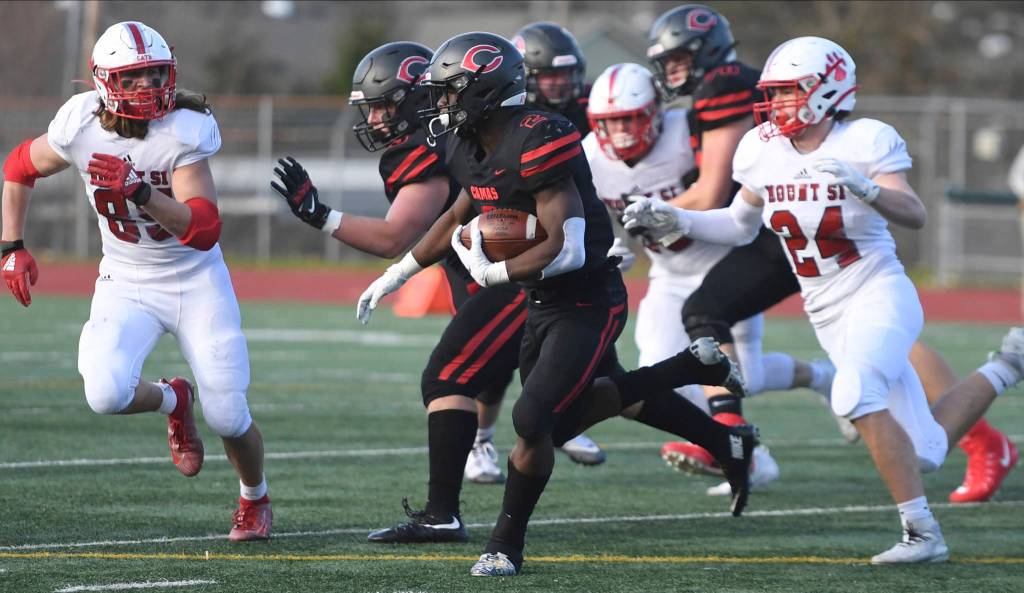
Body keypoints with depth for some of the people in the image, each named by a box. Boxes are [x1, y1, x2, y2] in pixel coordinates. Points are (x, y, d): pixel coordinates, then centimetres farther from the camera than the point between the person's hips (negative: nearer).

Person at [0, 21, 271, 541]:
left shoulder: (183, 132, -22)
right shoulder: (81, 127, -13)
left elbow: (205, 231, -31)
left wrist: (139, 192, -43)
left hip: (196, 281, -2)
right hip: (126, 284, 2)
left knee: (227, 417, -3)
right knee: (106, 394, -25)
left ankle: (255, 502, 32)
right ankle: (173, 402, 13)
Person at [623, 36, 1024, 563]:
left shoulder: (865, 142, -14)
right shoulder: (763, 150, 2)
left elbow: (914, 216, -24)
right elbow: (741, 225, 16)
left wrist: (865, 187, -40)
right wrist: (674, 221, 4)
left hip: (878, 295, -6)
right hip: (828, 315, 6)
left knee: (855, 397, -34)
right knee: (924, 451, 6)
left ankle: (921, 533, -24)